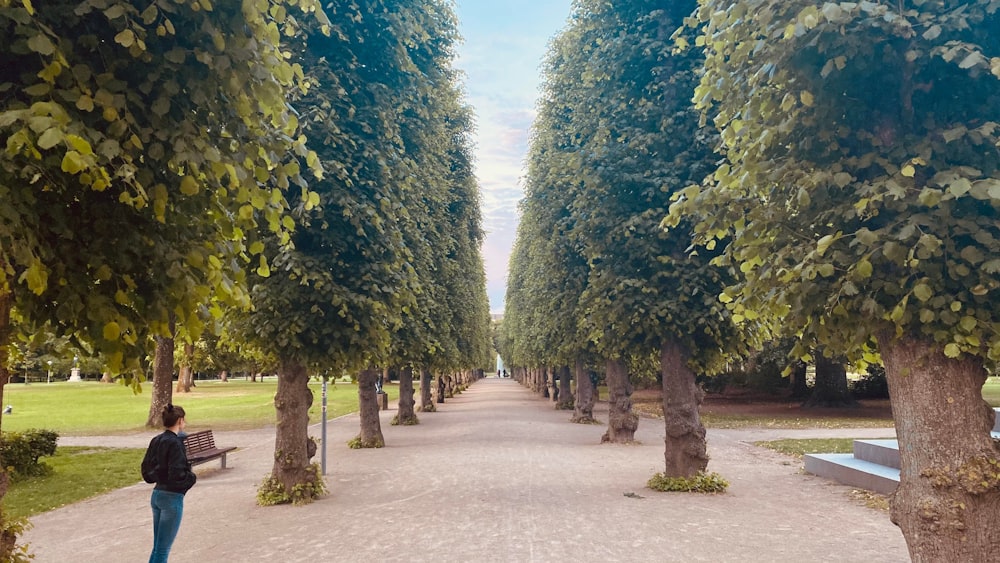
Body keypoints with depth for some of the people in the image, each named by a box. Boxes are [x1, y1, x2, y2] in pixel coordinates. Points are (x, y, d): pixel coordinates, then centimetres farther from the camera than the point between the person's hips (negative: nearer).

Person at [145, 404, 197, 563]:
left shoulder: (156, 441, 6)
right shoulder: (175, 443, -18)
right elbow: (177, 475, -23)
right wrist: (192, 477, -6)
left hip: (156, 495, 8)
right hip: (172, 497, -8)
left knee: (157, 548, 16)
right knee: (163, 549, 0)